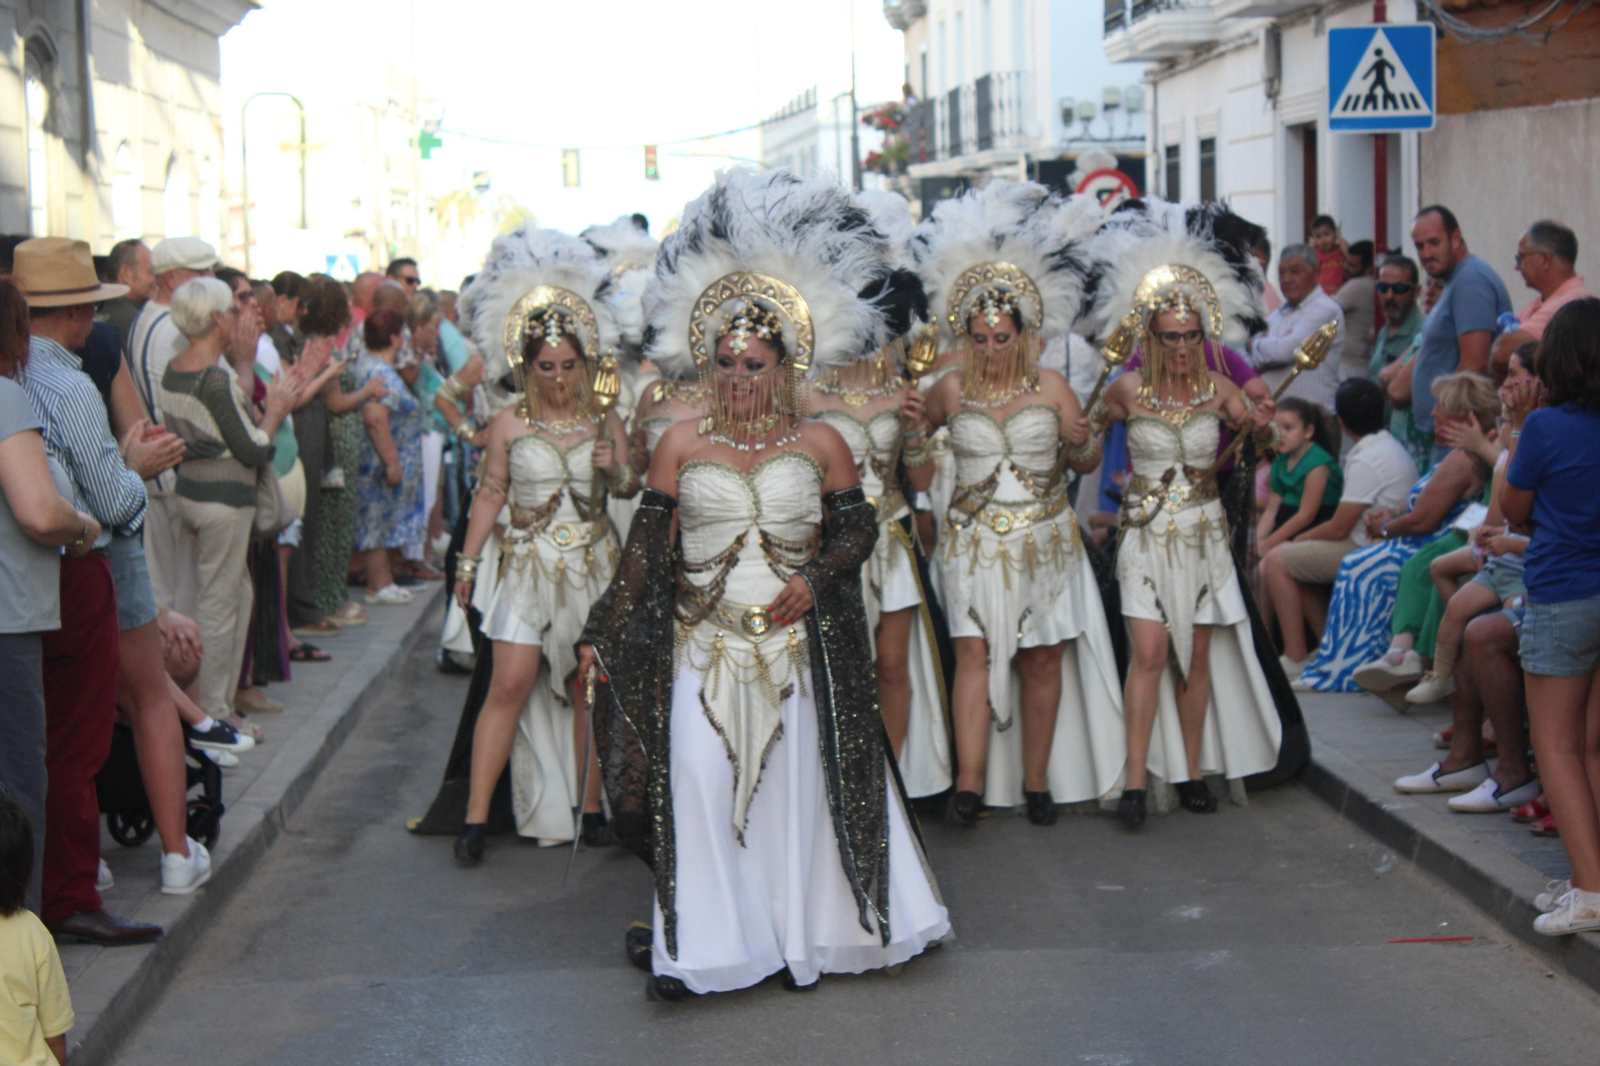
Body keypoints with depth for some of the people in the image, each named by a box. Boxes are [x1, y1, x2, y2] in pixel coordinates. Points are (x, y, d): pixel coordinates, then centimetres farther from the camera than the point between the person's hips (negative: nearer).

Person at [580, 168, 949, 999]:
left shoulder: (818, 445, 4)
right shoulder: (681, 445, 4)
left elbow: (857, 526, 7)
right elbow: (647, 546, 4)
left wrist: (814, 580, -11)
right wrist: (606, 633, 0)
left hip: (795, 643, 0)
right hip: (702, 642, 0)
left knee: (796, 780, 3)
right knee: (697, 781, -9)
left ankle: (800, 933, 17)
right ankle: (701, 942, 0)